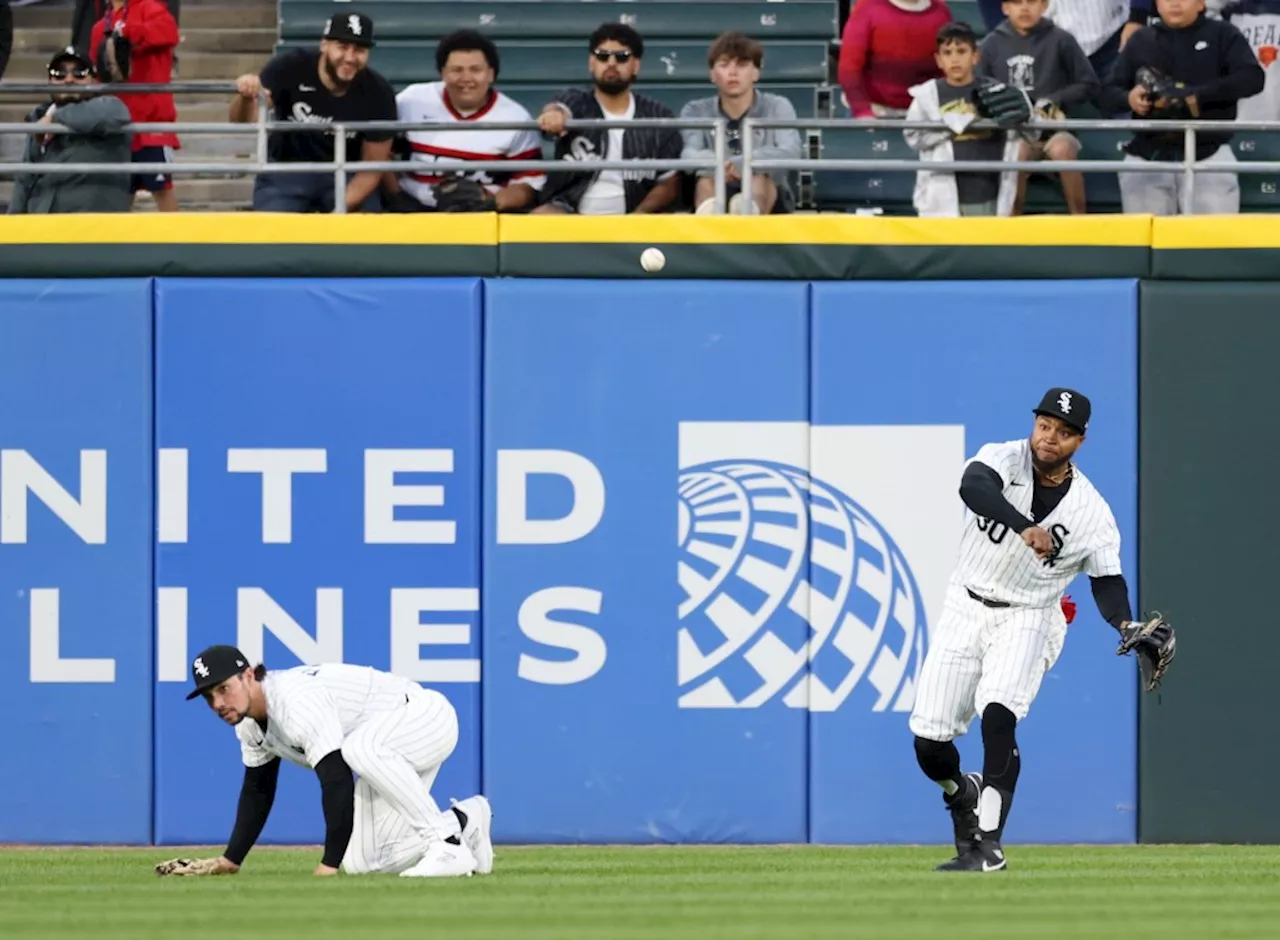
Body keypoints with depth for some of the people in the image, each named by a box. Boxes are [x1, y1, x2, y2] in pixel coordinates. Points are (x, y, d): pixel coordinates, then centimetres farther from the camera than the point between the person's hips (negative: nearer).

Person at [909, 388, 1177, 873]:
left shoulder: (1092, 511, -9)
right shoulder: (1005, 459, -12)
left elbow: (1107, 579, -3)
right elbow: (973, 486, -34)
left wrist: (1126, 626, -24)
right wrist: (1024, 527, -49)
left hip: (1028, 619, -2)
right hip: (965, 609, 2)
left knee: (997, 714, -28)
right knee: (929, 740, -2)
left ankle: (988, 844, -26)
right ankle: (961, 793, 34)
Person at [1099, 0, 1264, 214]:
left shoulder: (1223, 36, 4)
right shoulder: (1141, 41, 12)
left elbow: (1253, 78, -9)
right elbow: (1109, 92, 14)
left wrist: (1196, 96, -20)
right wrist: (1128, 98, -12)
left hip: (1208, 156, -3)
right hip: (1147, 157, 3)